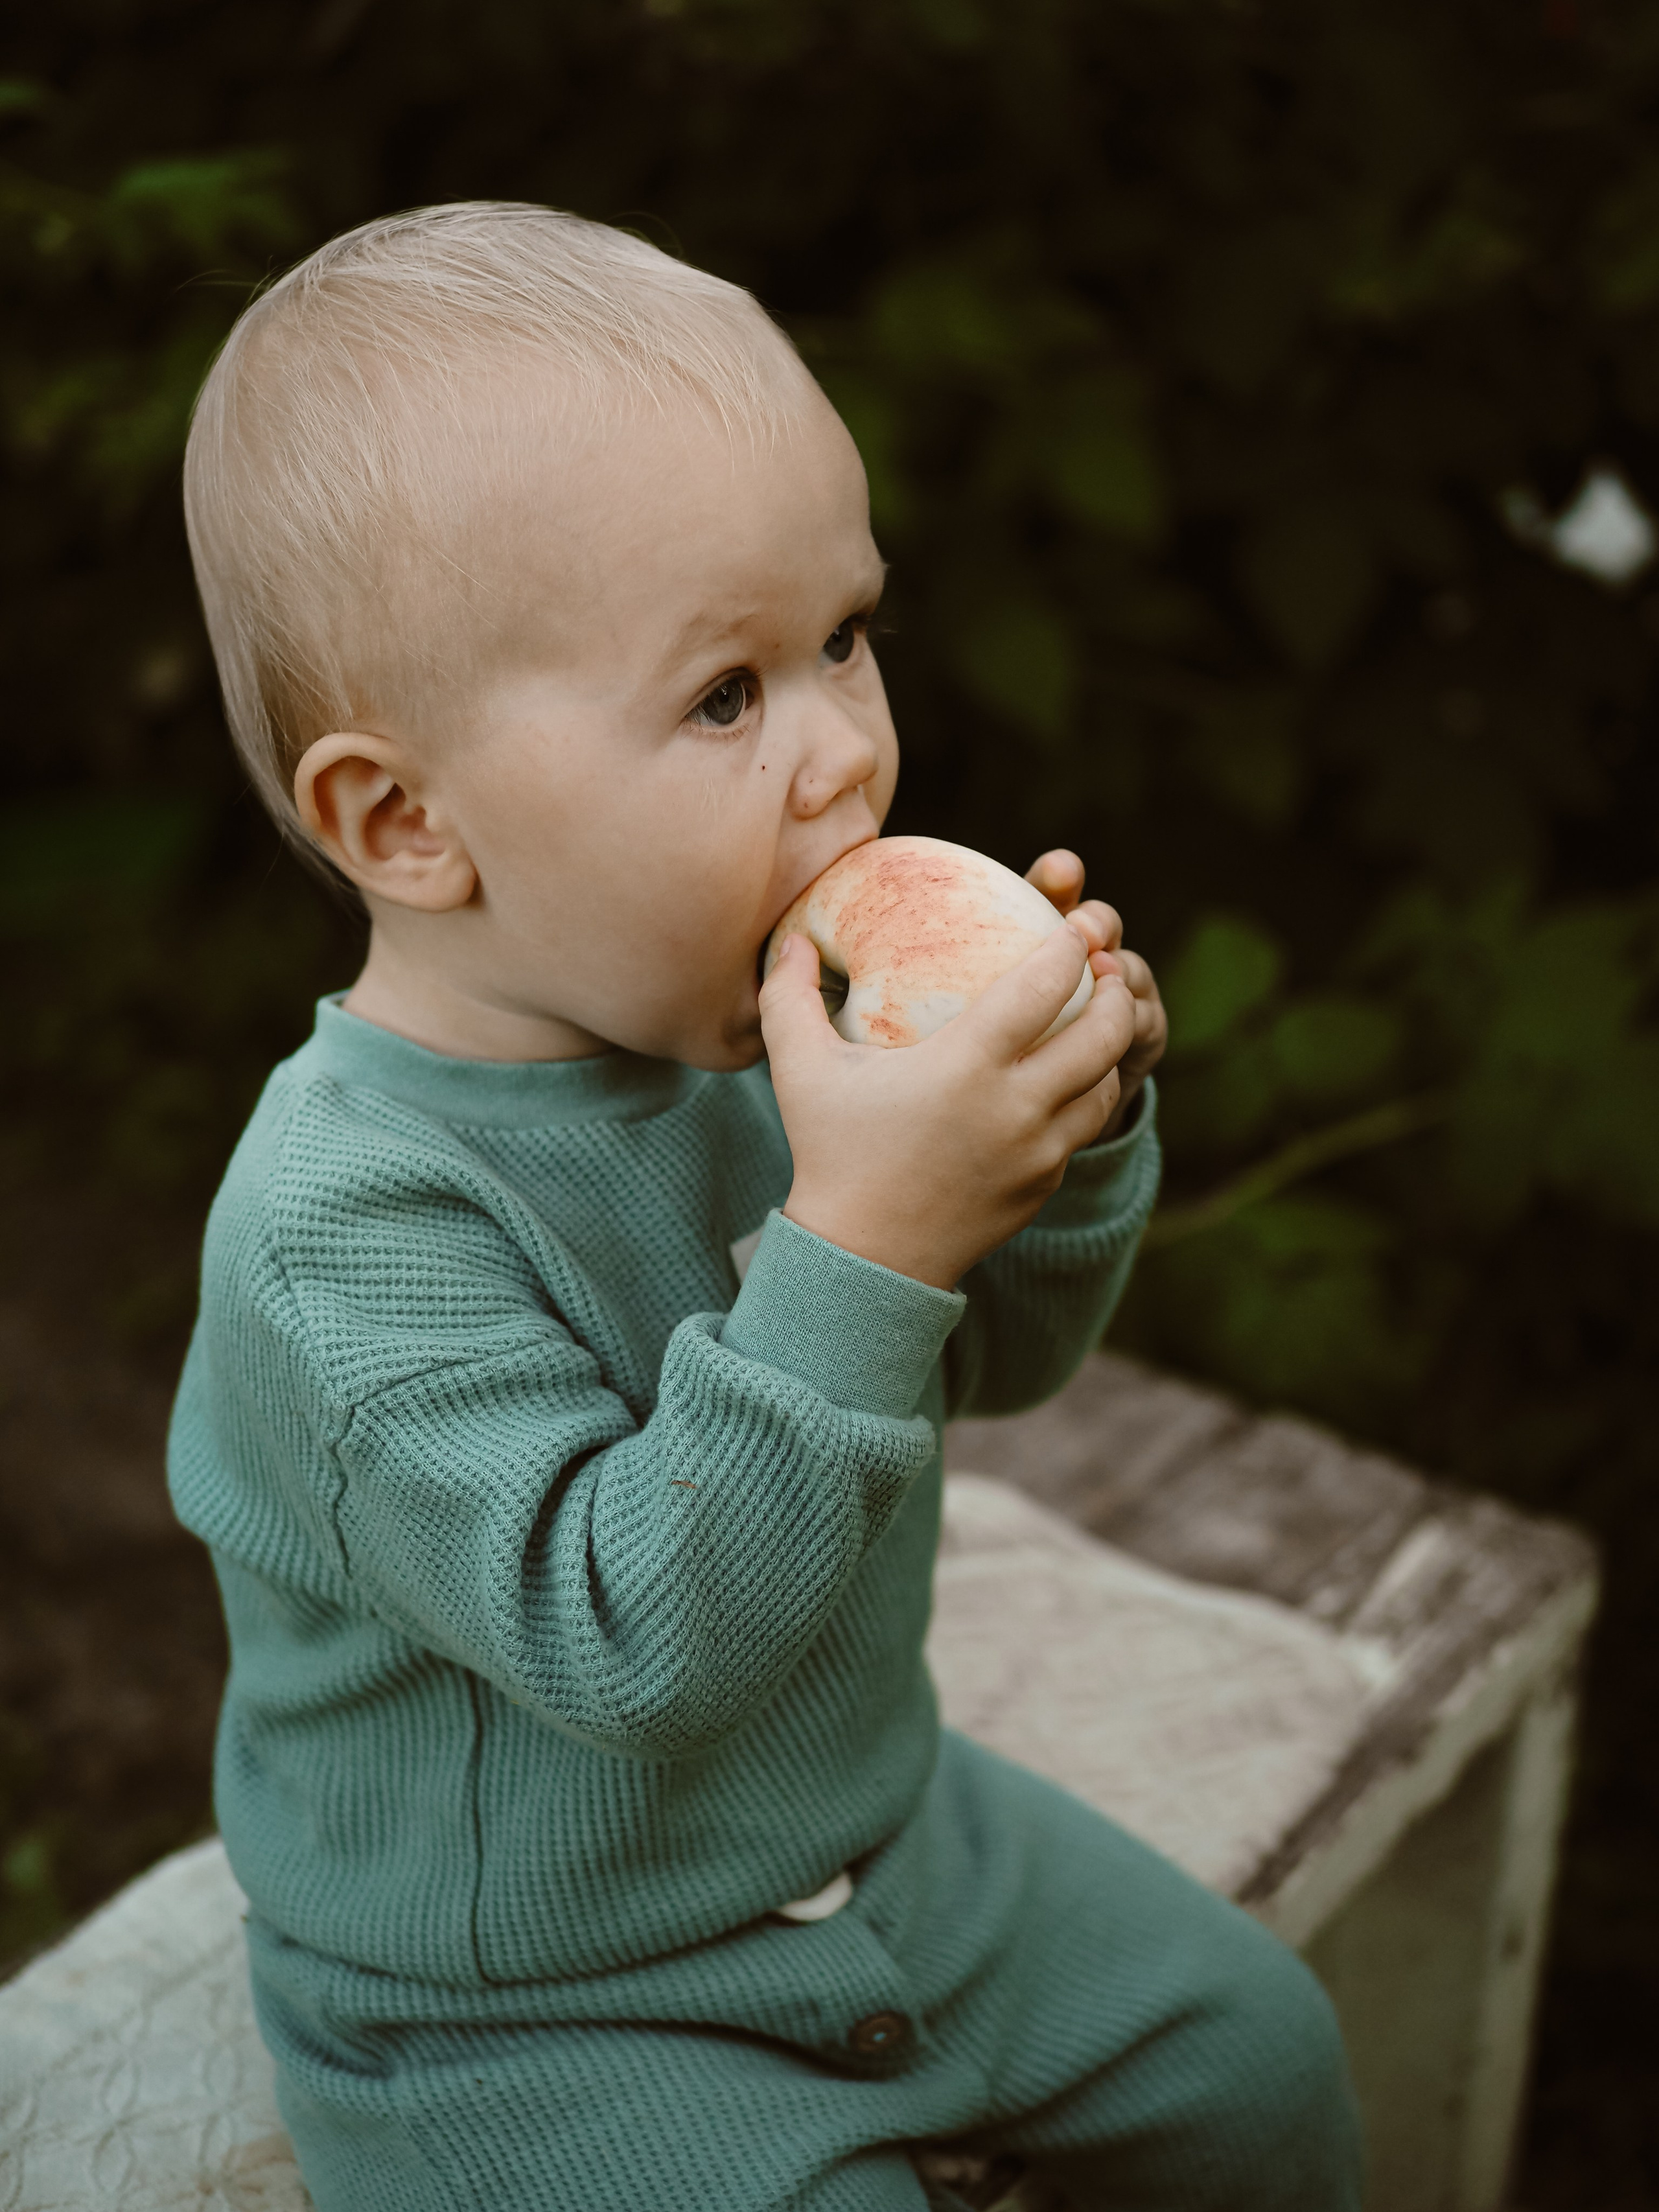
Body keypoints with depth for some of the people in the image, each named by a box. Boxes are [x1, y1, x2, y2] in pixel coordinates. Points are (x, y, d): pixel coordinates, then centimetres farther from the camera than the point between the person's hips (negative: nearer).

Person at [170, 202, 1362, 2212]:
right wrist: (860, 1239, -43)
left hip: (870, 1827, 7)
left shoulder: (758, 1030, -9)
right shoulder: (347, 1233, -32)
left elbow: (999, 1355, 2)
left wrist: (1059, 1128, -19)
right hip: (517, 2020, -6)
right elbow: (629, 1636, -36)